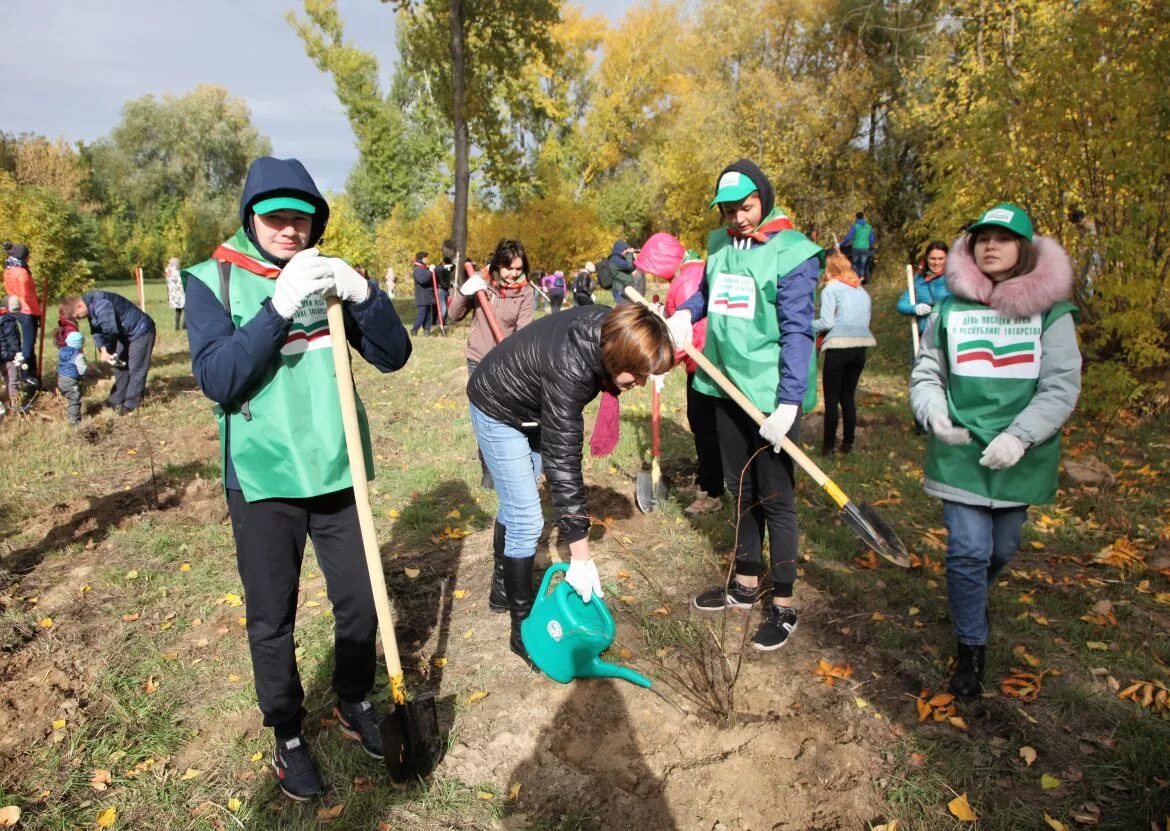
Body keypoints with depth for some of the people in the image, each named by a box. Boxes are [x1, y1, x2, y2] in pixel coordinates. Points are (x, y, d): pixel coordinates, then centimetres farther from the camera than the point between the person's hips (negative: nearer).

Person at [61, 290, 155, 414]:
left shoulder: (100, 304, -29)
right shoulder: (90, 307, 2)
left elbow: (111, 330, -31)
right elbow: (97, 331, 8)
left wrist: (109, 351, -13)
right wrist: (102, 350, -9)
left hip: (141, 331, -10)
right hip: (125, 333, 10)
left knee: (135, 369, -6)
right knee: (120, 366, 14)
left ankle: (131, 404, 2)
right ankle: (117, 400, 24)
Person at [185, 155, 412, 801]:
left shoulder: (328, 276, 3)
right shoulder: (213, 280, -4)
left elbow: (393, 357, -2)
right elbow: (216, 378, -16)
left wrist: (364, 295, -20)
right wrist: (280, 306, -27)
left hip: (337, 471, 3)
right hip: (263, 479, -2)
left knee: (359, 602, 12)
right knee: (272, 621, 10)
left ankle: (353, 704, 38)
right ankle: (287, 735, 33)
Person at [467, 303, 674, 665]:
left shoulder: (611, 328, -20)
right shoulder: (568, 371, -41)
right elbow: (563, 461, -39)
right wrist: (580, 556, -36)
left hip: (532, 405, 8)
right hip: (498, 410, -8)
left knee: (515, 506, 21)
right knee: (526, 520, -9)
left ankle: (505, 587, 40)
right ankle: (524, 628, 6)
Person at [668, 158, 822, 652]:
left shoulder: (792, 252, -12)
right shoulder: (720, 245, 7)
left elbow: (797, 331, -16)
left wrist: (788, 402, -23)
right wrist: (686, 313, 2)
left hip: (772, 396, -7)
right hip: (728, 389, 7)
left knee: (775, 499, 2)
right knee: (741, 490, 18)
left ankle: (783, 606, 16)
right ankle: (746, 583, 34)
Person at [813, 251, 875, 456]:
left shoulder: (831, 289, -2)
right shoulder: (861, 291, 18)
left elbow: (826, 322, -11)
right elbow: (866, 318, 17)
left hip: (838, 347, -6)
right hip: (860, 347, 6)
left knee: (831, 399, 1)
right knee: (849, 396, 15)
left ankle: (828, 445, 5)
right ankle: (848, 442, 19)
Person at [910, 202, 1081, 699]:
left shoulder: (1050, 311, -3)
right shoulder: (951, 309, 1)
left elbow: (1061, 387, -8)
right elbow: (926, 374, 8)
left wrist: (1019, 437, -20)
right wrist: (935, 414, -11)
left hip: (1020, 458, 1)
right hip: (960, 453, -1)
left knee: (1002, 550, 17)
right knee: (968, 550, -4)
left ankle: (970, 599, 49)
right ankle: (971, 648, 15)